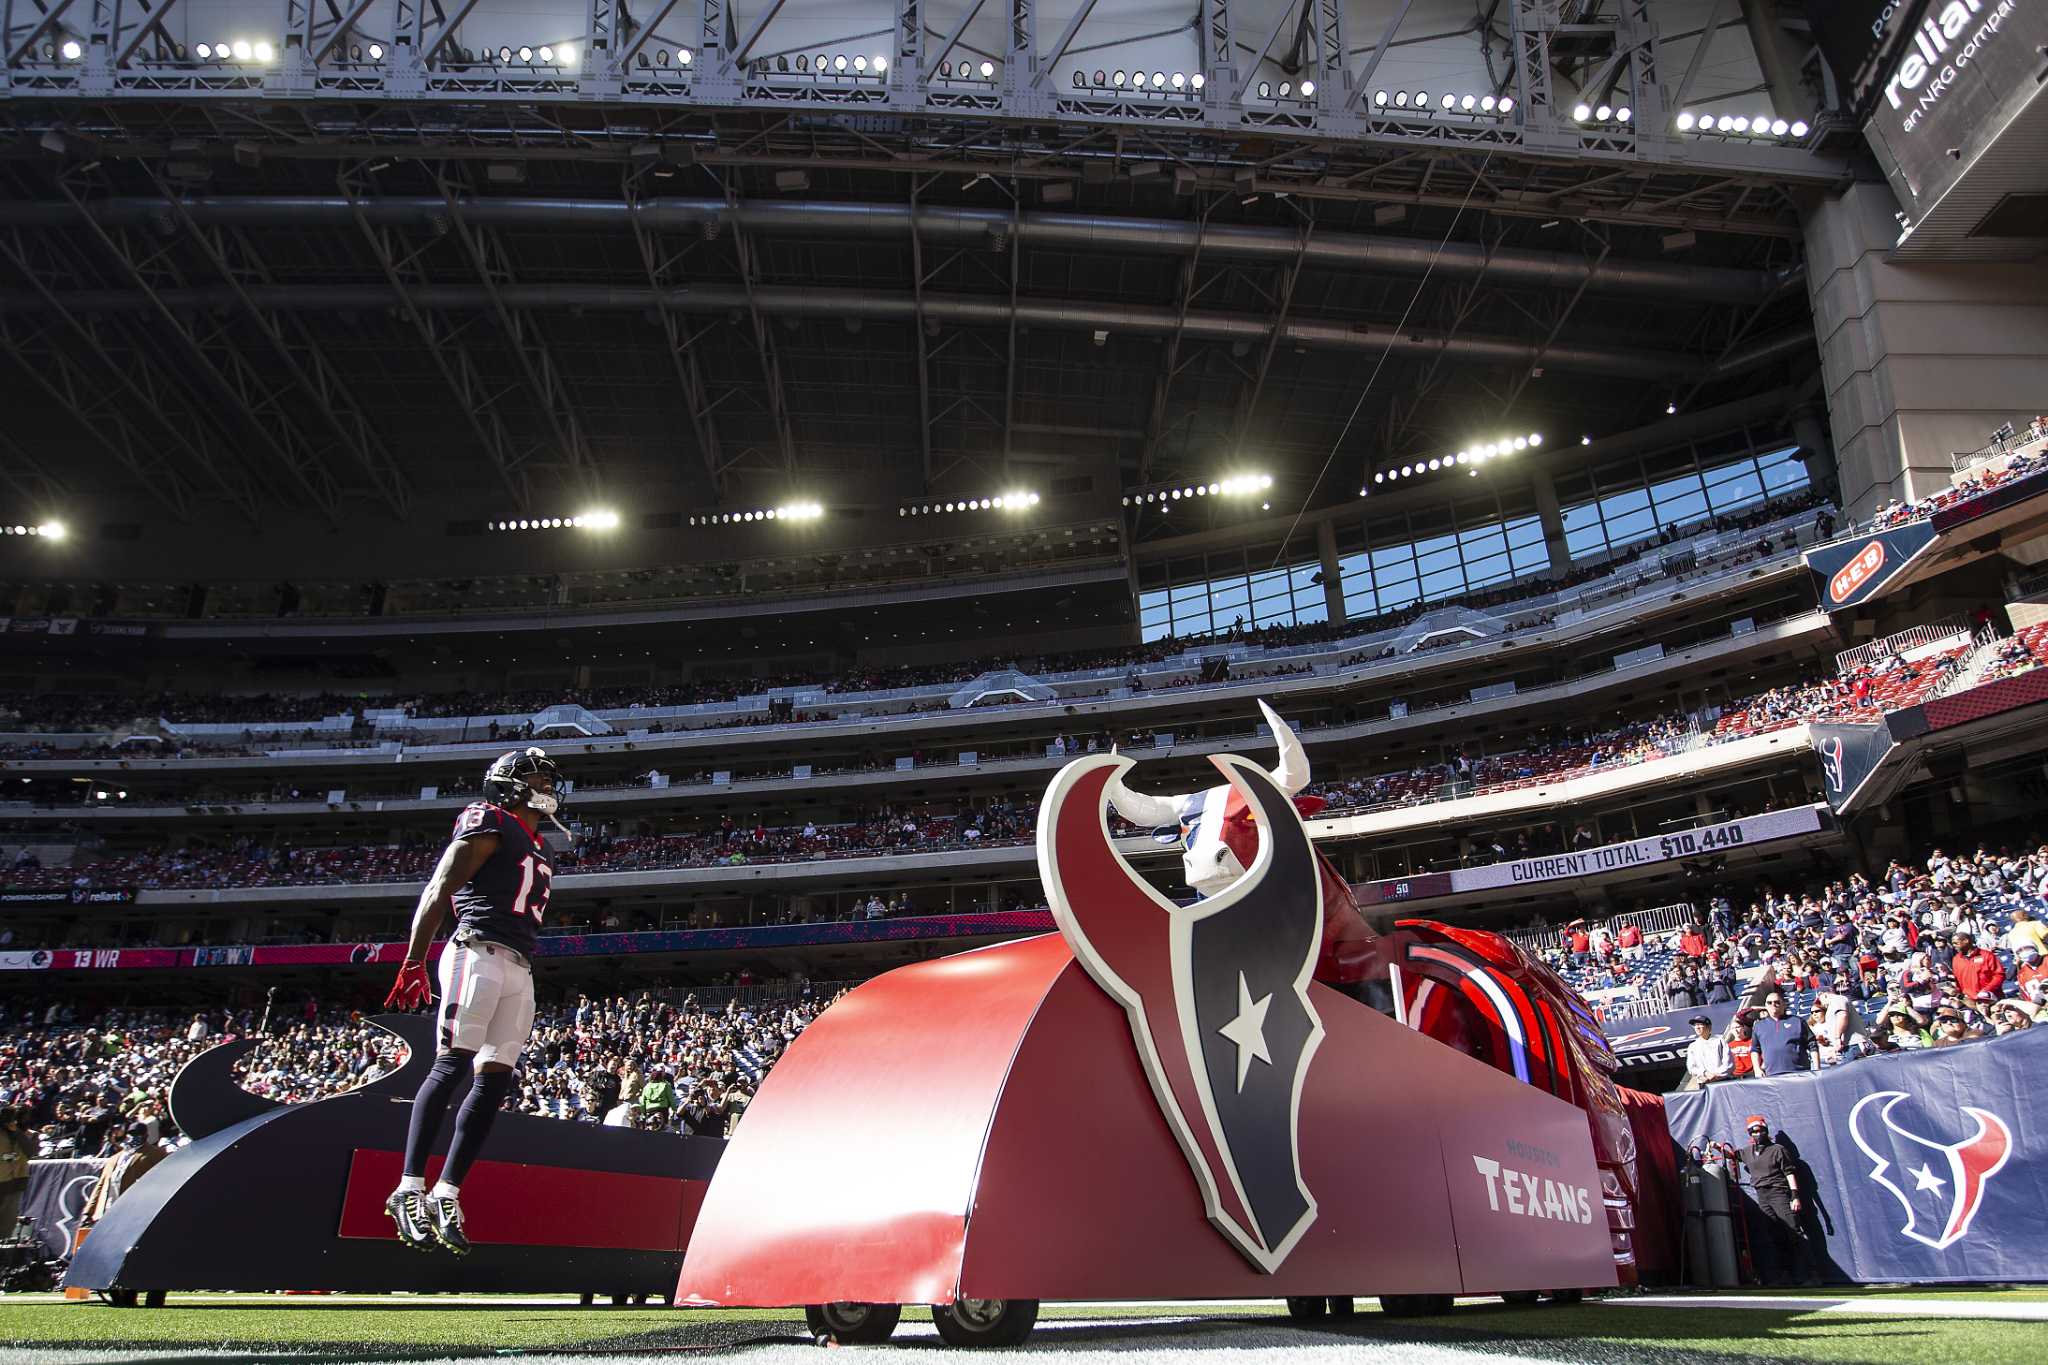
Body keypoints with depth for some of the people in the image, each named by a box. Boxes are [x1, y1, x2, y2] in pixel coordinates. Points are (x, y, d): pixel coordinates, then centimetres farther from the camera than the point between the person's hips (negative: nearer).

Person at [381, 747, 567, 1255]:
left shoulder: (537, 849, 26)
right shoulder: (490, 824, 1)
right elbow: (438, 891, -7)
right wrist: (413, 963, -15)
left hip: (519, 971, 8)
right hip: (478, 954, -8)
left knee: (493, 1082, 2)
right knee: (453, 1065, -15)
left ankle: (445, 1194, 6)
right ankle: (409, 1189, -12)